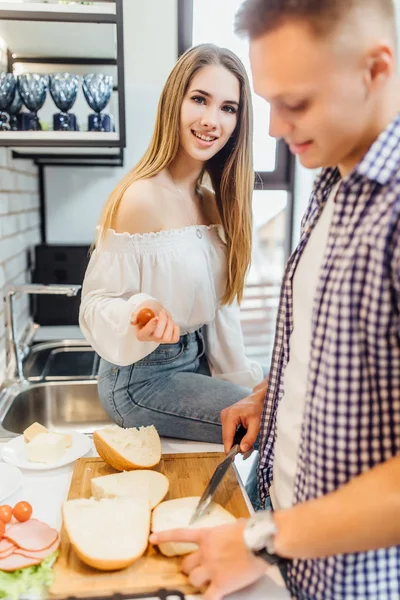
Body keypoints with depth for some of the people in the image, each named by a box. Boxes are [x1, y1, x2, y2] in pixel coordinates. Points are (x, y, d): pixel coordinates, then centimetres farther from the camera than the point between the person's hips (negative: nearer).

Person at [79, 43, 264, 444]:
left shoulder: (212, 201, 3)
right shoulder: (141, 198, -21)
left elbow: (218, 305, 9)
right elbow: (99, 304, -17)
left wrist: (244, 378, 7)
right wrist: (140, 311, -38)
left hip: (195, 361, 8)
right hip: (141, 379, -7)